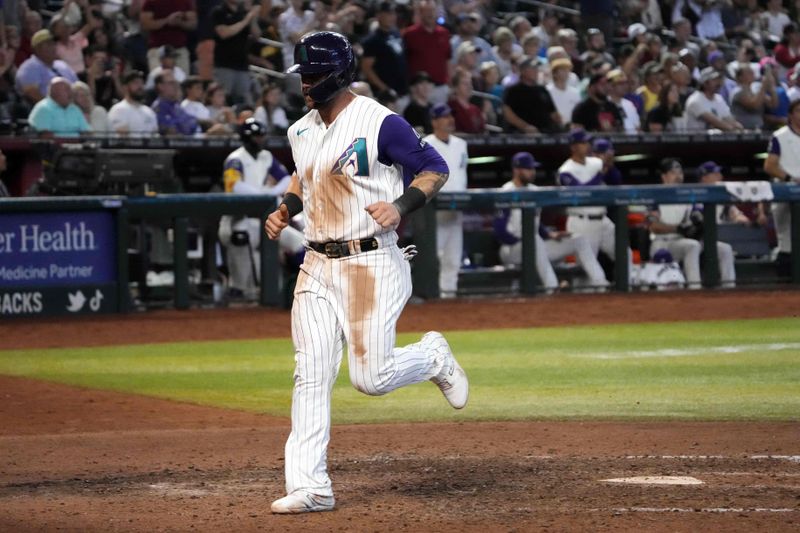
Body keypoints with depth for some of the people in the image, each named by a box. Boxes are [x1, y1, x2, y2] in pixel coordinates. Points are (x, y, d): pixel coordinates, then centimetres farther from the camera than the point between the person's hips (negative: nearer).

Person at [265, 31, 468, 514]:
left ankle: (433, 357, 24)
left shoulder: (380, 123, -11)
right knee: (311, 375, -3)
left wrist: (401, 206, -22)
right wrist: (285, 210, 13)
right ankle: (309, 487, -2)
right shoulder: (302, 131, 11)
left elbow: (435, 169, -7)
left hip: (371, 264, -6)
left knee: (371, 377, -9)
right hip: (318, 268, 6)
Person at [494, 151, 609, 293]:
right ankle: (551, 287, -48)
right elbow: (500, 231, -17)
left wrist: (551, 235, 3)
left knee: (579, 240, 0)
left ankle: (599, 282, -13)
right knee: (534, 240, -41)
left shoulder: (534, 190, 13)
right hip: (511, 248, -9)